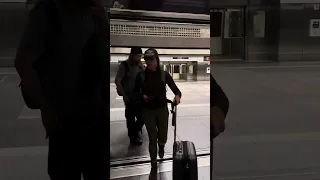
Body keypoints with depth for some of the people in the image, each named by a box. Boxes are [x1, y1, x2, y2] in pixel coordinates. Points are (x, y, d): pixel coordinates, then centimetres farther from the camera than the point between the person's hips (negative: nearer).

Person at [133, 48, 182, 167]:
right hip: (148, 111, -1)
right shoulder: (141, 75, -6)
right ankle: (153, 163, 16)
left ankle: (161, 146, 49)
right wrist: (142, 96, -19)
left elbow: (175, 89, -9)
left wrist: (177, 96, -32)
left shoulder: (164, 75, -6)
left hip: (162, 109, 1)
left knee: (162, 136, 11)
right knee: (152, 138, 0)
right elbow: (136, 92, 3)